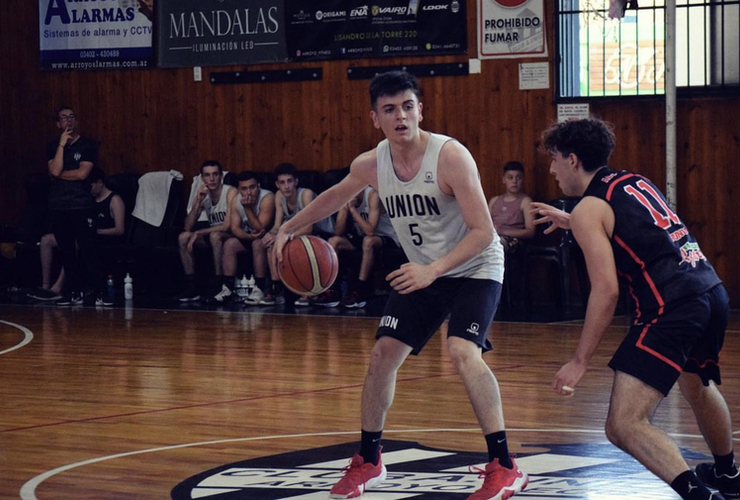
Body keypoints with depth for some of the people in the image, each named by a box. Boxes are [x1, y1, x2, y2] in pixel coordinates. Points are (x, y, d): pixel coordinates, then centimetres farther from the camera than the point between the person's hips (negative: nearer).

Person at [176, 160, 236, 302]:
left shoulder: (230, 192, -17)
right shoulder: (203, 195, 1)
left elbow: (227, 225, -27)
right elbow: (188, 226, -6)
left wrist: (197, 233, -23)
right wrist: (198, 202, -20)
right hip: (213, 237, 6)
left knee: (215, 235, -36)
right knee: (183, 237, -13)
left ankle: (221, 285, -28)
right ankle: (191, 286, -12)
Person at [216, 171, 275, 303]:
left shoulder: (267, 198, -25)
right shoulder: (236, 200, -7)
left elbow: (260, 229, -27)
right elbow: (235, 228, -11)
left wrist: (248, 209, -34)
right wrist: (249, 236, -31)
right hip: (247, 237, 6)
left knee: (258, 243, -34)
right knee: (229, 244, -17)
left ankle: (259, 289, -30)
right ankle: (228, 287, -16)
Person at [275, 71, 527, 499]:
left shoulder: (450, 156, -27)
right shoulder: (371, 165, -9)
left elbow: (483, 232, -27)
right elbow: (336, 197, 15)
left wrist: (433, 270, -36)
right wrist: (289, 228, 11)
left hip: (475, 268, -6)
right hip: (422, 271, 6)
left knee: (463, 352, -26)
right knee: (383, 354, 2)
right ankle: (368, 462, 21)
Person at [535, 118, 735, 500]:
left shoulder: (590, 208, -3)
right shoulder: (634, 182, 20)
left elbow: (606, 291, -11)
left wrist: (579, 361, -6)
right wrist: (571, 222, 51)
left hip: (672, 306, -9)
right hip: (712, 292, 9)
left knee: (624, 426, -14)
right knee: (697, 386, 37)